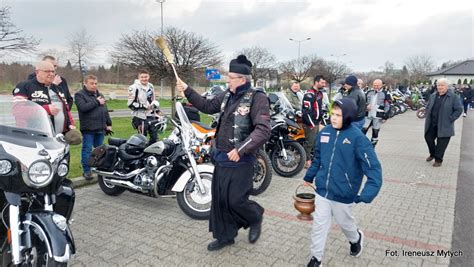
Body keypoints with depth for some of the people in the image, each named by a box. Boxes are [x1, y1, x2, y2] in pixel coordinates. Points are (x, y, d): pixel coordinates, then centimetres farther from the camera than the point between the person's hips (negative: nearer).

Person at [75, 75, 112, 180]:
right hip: (88, 128, -6)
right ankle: (86, 171, 6)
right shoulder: (79, 95, -4)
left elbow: (105, 110, 21)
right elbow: (83, 107, -21)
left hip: (101, 128, 6)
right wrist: (96, 102, -14)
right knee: (87, 150, -1)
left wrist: (109, 123, 16)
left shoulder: (100, 95, 18)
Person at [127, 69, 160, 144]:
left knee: (154, 137, 10)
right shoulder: (134, 87, -10)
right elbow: (130, 104, -14)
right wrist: (144, 106, -18)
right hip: (141, 117, -7)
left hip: (151, 116, 7)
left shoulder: (151, 86, 14)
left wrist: (157, 110, 19)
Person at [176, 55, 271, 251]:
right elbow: (208, 106, 22)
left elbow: (263, 130, -24)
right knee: (219, 199, 13)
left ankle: (256, 218, 30)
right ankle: (224, 236, 32)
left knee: (235, 200, -3)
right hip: (221, 157, 7)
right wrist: (187, 90, 17)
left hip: (240, 160, -7)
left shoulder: (257, 98, -15)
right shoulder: (228, 95, 8)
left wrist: (241, 150, -29)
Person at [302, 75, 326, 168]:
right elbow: (306, 110, -21)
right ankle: (306, 161, 4)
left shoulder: (320, 93, 14)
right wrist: (311, 124, -19)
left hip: (317, 122, 9)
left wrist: (320, 118, 16)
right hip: (310, 123, -9)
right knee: (309, 142, -5)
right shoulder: (309, 94, -16)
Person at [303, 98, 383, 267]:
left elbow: (373, 167, -21)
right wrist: (309, 176, 18)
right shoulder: (325, 132, -3)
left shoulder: (357, 137, -18)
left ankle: (356, 239, 53)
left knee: (345, 223, 21)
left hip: (344, 194, -3)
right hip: (322, 190, 4)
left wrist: (367, 194, -33)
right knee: (319, 225, 10)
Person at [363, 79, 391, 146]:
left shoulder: (385, 94, 0)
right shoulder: (369, 93, 10)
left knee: (375, 133, 5)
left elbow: (387, 106, 1)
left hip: (378, 116, -2)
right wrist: (366, 106, -2)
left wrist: (385, 116, -6)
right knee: (363, 130, -6)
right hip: (368, 115, 2)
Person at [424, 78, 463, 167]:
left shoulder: (453, 97, -8)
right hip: (432, 124, 5)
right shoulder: (433, 96, 9)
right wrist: (428, 117, 8)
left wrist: (450, 119, -13)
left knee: (441, 143, 1)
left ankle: (438, 160, 15)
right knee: (428, 138, 11)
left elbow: (459, 109, -8)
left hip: (444, 126, -5)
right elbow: (427, 107, 20)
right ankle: (432, 154, 35)